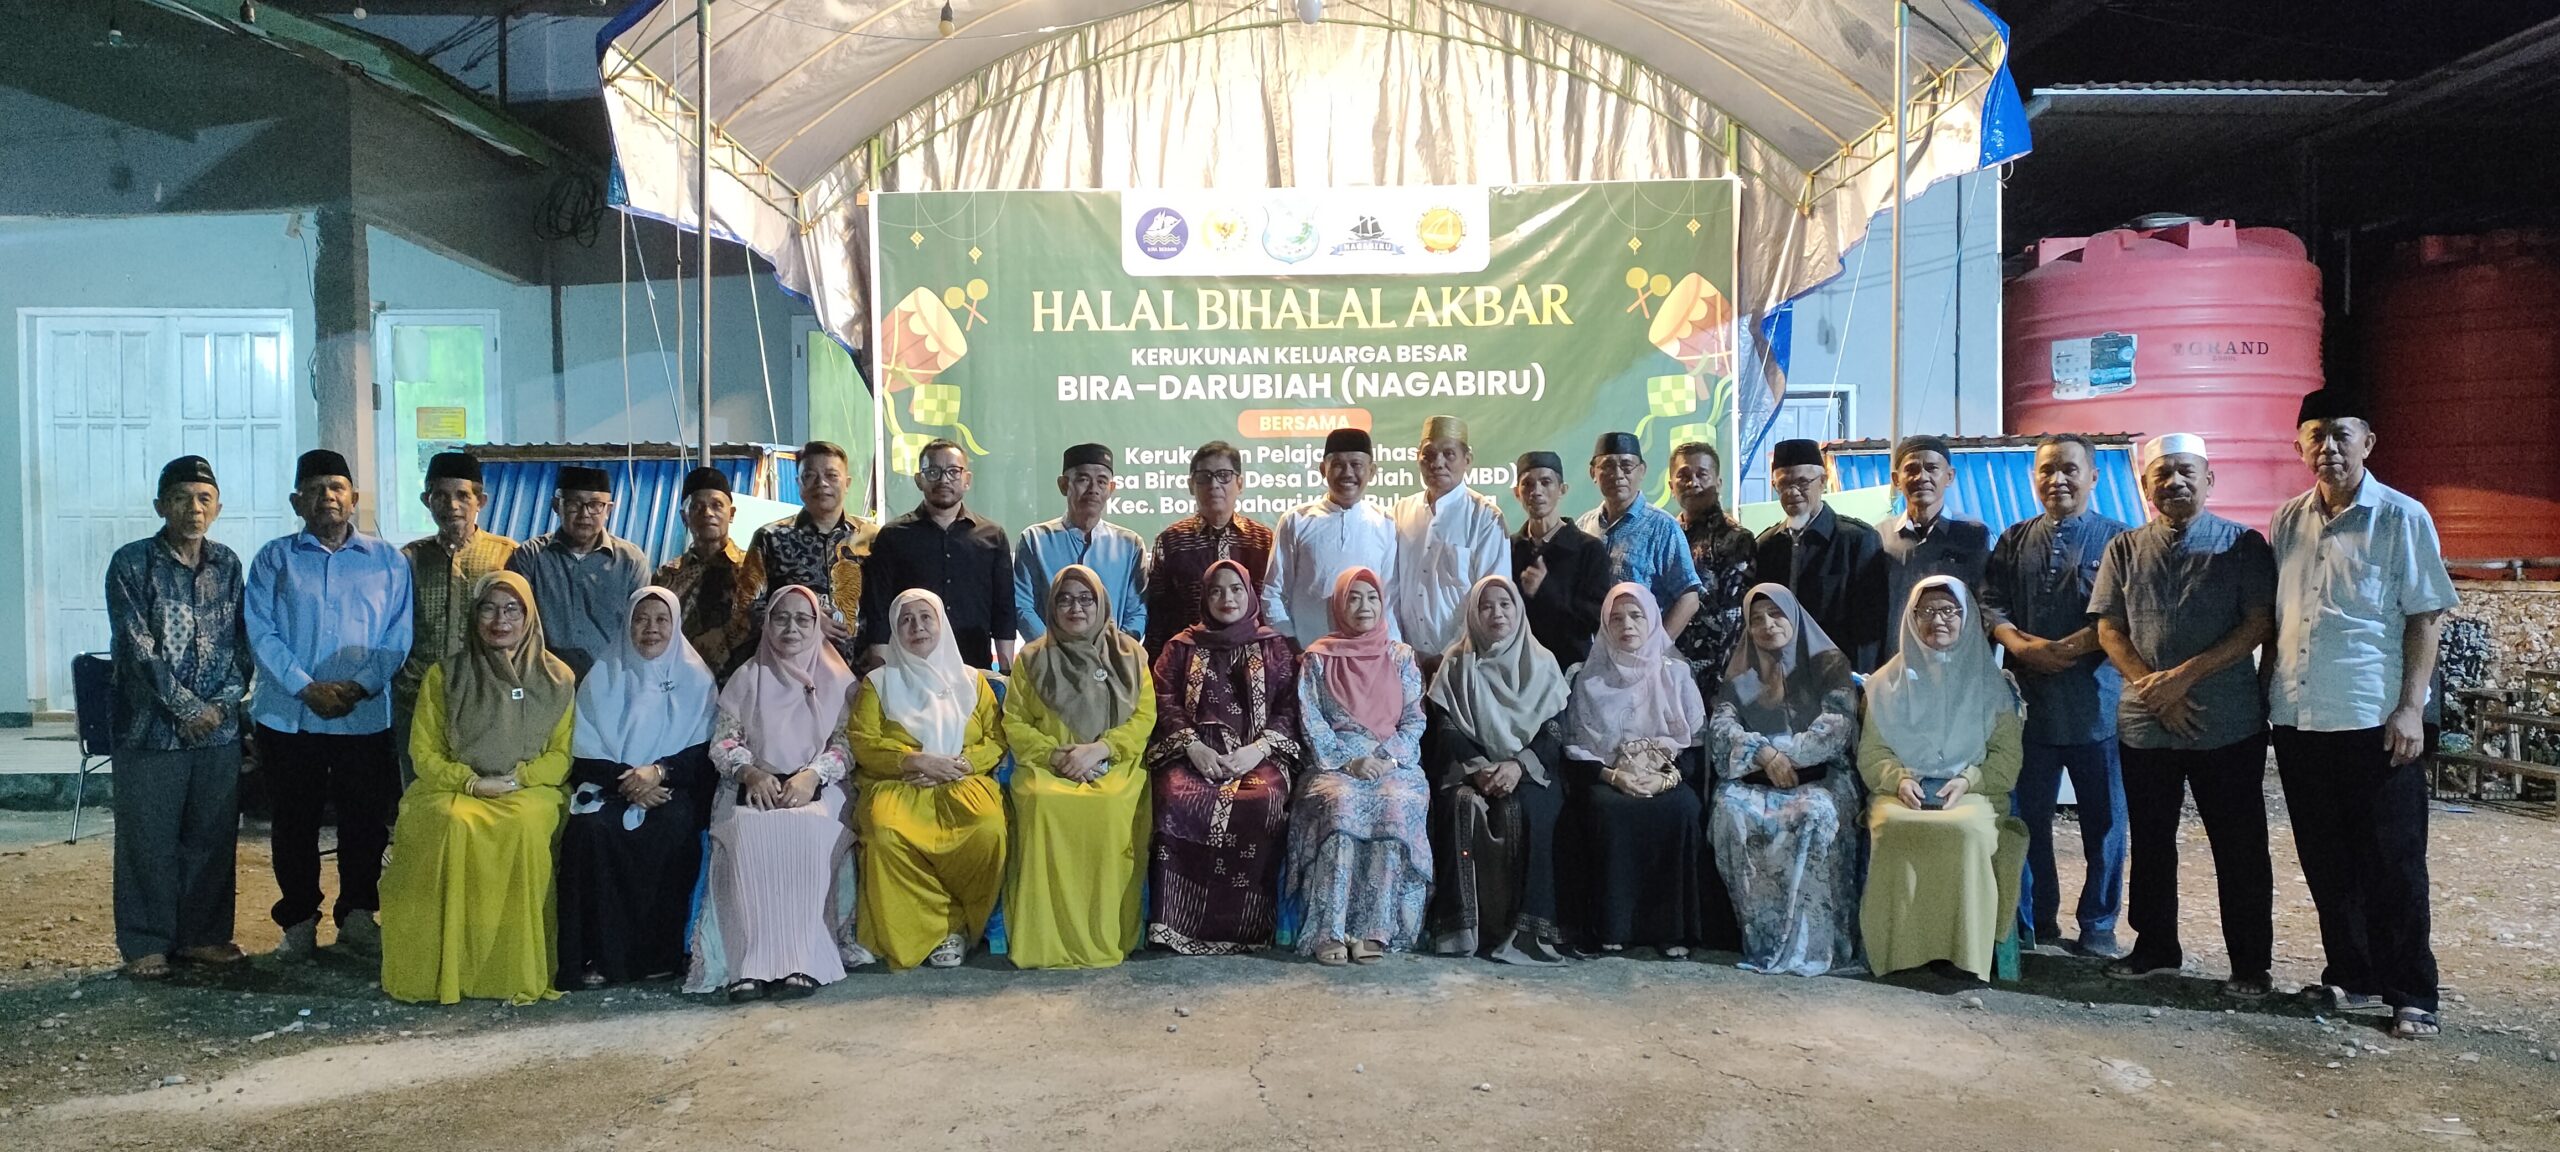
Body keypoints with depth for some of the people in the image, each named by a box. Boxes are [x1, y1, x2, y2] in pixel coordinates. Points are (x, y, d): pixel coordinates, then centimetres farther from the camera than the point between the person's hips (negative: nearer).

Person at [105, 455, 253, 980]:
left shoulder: (227, 564, 9)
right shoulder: (132, 563, -4)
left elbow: (239, 641, 8)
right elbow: (136, 645, -10)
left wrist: (224, 701, -6)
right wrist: (187, 706, -13)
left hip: (218, 727, 4)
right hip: (151, 726, -4)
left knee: (212, 836, 9)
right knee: (147, 839, 3)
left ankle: (203, 934, 20)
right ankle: (145, 943, 14)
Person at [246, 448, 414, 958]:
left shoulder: (387, 560, 6)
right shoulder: (274, 559, 6)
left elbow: (396, 636, 1)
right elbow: (262, 632, -3)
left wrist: (359, 686, -13)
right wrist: (306, 688, -14)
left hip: (366, 716, 0)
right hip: (288, 716, 0)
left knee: (366, 820, 5)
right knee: (294, 822, 8)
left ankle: (357, 915, 19)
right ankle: (299, 920, 20)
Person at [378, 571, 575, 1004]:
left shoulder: (557, 678, 8)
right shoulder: (444, 676, 9)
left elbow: (563, 754, 5)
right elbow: (424, 753, 6)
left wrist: (515, 779, -12)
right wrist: (470, 781, -11)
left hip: (529, 791, 0)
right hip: (453, 789, 1)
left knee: (526, 828, -35)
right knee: (455, 825, -34)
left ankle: (517, 971, -27)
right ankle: (445, 969, -28)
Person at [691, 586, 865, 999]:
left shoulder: (838, 680, 13)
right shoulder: (746, 678, 17)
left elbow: (846, 743, 3)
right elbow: (723, 740, 8)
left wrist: (811, 775, -16)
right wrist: (751, 772, -13)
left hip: (819, 790, -1)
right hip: (755, 789, 1)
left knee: (807, 829, -36)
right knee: (749, 833, -34)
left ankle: (802, 958, -38)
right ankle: (752, 962, -38)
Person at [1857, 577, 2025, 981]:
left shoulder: (1990, 683, 15)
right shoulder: (1890, 682, 17)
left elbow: (2007, 756, 8)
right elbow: (1871, 751, 11)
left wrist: (1967, 780, -10)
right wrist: (1898, 778, -9)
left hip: (1973, 793, 0)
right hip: (1902, 793, 1)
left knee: (1968, 831, -36)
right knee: (1893, 827, -35)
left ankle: (1963, 950, -27)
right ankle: (1902, 945, -27)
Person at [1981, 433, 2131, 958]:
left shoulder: (2116, 539, 2)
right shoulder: (2014, 541, 13)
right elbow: (1991, 605, 5)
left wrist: (2073, 647, -19)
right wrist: (2022, 645, -13)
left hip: (2096, 703, -3)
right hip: (2029, 701, 3)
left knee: (2103, 819, 5)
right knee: (2026, 816, 8)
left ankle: (2098, 926, 19)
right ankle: (2033, 921, 22)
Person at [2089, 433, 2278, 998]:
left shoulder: (2243, 545, 1)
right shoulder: (2125, 549, 8)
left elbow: (2258, 626, -7)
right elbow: (2109, 629, 4)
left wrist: (2184, 675, -15)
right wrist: (2153, 687, -10)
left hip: (2228, 723, -3)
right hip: (2145, 723, 3)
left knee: (2239, 846, 4)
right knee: (2150, 842, 12)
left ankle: (2250, 962, 16)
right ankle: (2155, 948, 26)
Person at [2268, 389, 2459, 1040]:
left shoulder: (2402, 518, -3)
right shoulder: (2288, 521, 10)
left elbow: (2427, 616, -5)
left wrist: (2411, 706, -12)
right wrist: (2265, 693, 11)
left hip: (2375, 721, -5)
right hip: (2298, 719, 5)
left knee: (2392, 864, 2)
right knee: (2325, 862, 12)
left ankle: (2411, 995, 13)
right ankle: (2350, 977, 26)